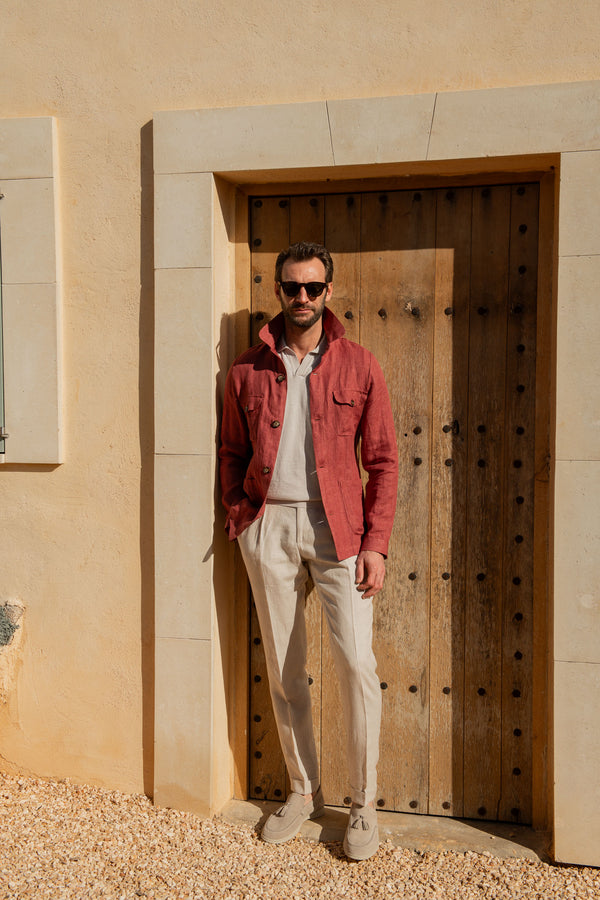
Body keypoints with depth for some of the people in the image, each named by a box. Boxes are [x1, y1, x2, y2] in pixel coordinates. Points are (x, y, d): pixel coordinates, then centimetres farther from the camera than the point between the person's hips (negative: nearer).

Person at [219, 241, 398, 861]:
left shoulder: (358, 366, 2)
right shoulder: (247, 370, 7)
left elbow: (383, 461, 0)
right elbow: (232, 451, 17)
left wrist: (375, 543, -6)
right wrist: (236, 506, 1)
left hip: (336, 525, -2)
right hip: (268, 526, 2)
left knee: (356, 663, -5)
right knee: (283, 666, 10)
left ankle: (363, 803, 15)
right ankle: (303, 790, 29)